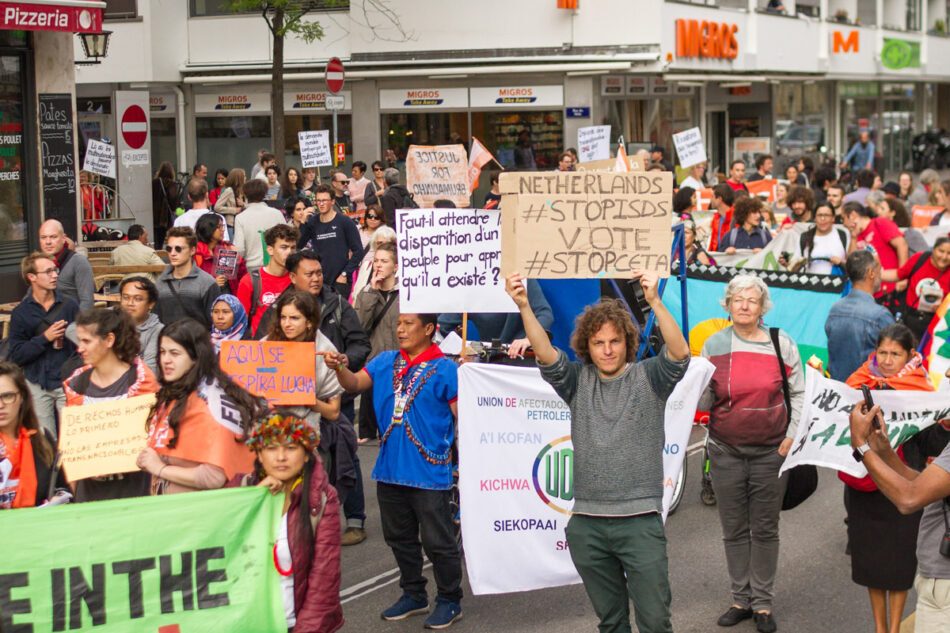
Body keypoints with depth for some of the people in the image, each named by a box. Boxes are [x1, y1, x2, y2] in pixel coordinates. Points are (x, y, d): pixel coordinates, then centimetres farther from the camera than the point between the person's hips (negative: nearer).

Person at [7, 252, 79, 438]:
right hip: (37, 386, 0)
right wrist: (44, 338, -14)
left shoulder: (69, 306, 4)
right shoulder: (21, 313, 2)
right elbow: (16, 355, -4)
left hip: (67, 382, 0)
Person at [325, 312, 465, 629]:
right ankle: (414, 595, 35)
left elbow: (463, 415, -11)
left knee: (438, 540, 2)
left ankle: (449, 601, 17)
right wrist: (340, 368, -18)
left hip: (429, 472, -6)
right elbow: (355, 383, 0)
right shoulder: (386, 362, 8)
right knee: (399, 537, 19)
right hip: (391, 469, 7)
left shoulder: (445, 369, -9)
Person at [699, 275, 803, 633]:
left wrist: (792, 436, -3)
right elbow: (705, 403, 5)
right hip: (726, 452, 1)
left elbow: (799, 393, 5)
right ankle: (741, 600, 20)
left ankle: (763, 603, 16)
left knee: (765, 530, 6)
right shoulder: (715, 345, 1)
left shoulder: (780, 344, -1)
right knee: (734, 530, 8)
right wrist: (701, 384, -16)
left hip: (770, 452, -1)